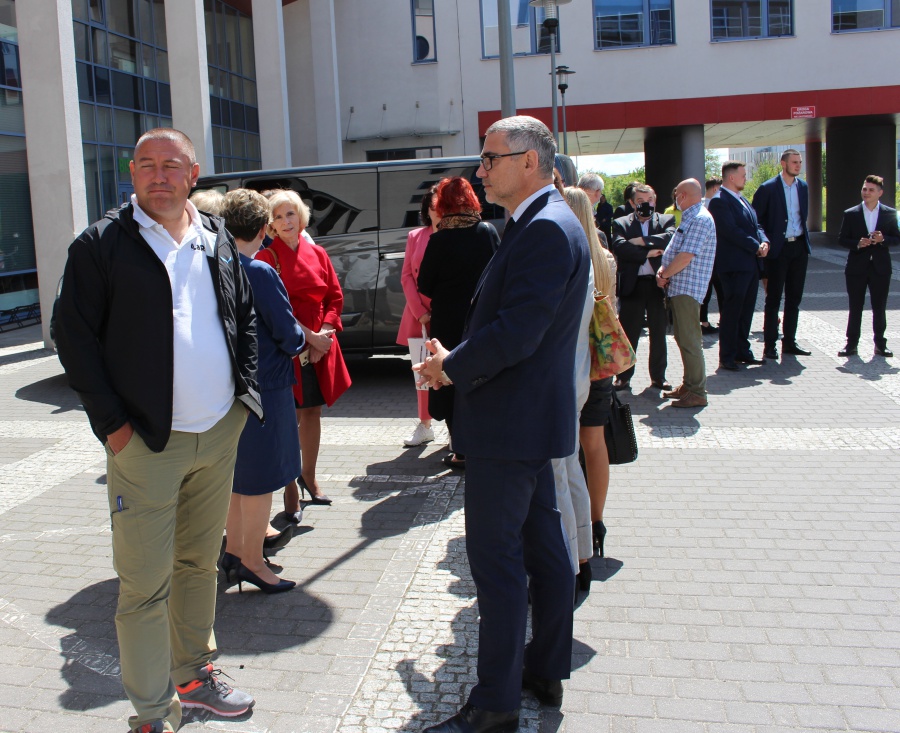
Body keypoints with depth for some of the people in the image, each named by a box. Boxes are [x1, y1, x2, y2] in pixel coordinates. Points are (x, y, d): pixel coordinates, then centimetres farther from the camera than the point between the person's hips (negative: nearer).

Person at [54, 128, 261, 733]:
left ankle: (194, 675, 35)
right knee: (146, 585, 2)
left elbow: (246, 319, 17)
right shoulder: (103, 244, -5)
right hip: (146, 443, -4)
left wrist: (245, 392, 7)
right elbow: (75, 337, -5)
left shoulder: (218, 241, 10)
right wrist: (113, 423, -10)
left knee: (200, 564, 17)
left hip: (220, 434, 5)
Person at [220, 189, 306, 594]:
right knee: (259, 478, 5)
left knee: (238, 473, 21)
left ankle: (234, 552, 33)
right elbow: (288, 334, -15)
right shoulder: (260, 273, -19)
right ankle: (252, 562, 15)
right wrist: (302, 342, 7)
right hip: (264, 385, -8)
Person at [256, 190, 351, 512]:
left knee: (312, 411, 13)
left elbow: (335, 297, 8)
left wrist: (325, 333, -6)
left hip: (320, 346, 5)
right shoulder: (267, 258, -6)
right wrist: (309, 336, -15)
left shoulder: (317, 254, 8)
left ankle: (309, 477, 29)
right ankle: (290, 489, 10)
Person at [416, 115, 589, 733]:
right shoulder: (544, 223, 14)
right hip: (532, 418, 11)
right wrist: (457, 360, 7)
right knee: (542, 544, 17)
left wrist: (451, 367, -11)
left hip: (512, 422, -11)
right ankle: (547, 670, 31)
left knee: (495, 556, -2)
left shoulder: (546, 228, -19)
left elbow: (516, 332, -25)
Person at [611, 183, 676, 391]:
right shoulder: (621, 223, 6)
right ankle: (624, 377, 14)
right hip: (632, 285, -1)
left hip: (658, 283, 1)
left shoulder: (666, 220, 9)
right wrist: (647, 253, -16)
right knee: (628, 333, 4)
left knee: (659, 333, 10)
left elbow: (670, 237, -12)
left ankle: (658, 377, 21)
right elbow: (619, 247, -13)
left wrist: (643, 241, -16)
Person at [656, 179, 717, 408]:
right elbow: (676, 250, 18)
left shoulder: (700, 220, -14)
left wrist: (664, 275, -11)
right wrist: (663, 269, 0)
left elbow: (686, 256, -21)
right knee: (683, 338, 15)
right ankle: (689, 384, 24)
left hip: (687, 288, -10)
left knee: (689, 340, -9)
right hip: (678, 287, 10)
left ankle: (698, 393, -5)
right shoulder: (690, 218, 18)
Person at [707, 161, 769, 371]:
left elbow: (755, 225, 19)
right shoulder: (719, 201, -12)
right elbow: (731, 231, -20)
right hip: (735, 265, -9)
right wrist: (756, 246, -15)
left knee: (746, 310, 14)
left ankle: (742, 351, 23)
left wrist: (764, 241, -1)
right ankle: (726, 358, 2)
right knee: (731, 312, -4)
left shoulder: (742, 200, 19)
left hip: (751, 264, 9)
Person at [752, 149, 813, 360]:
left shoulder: (803, 187, 10)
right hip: (778, 249, -5)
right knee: (774, 299, 0)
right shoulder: (768, 188, -7)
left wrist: (804, 237, 11)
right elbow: (755, 219, -5)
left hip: (799, 247, 5)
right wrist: (765, 242, -11)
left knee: (794, 298, 9)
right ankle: (769, 344, 5)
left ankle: (789, 341, 18)